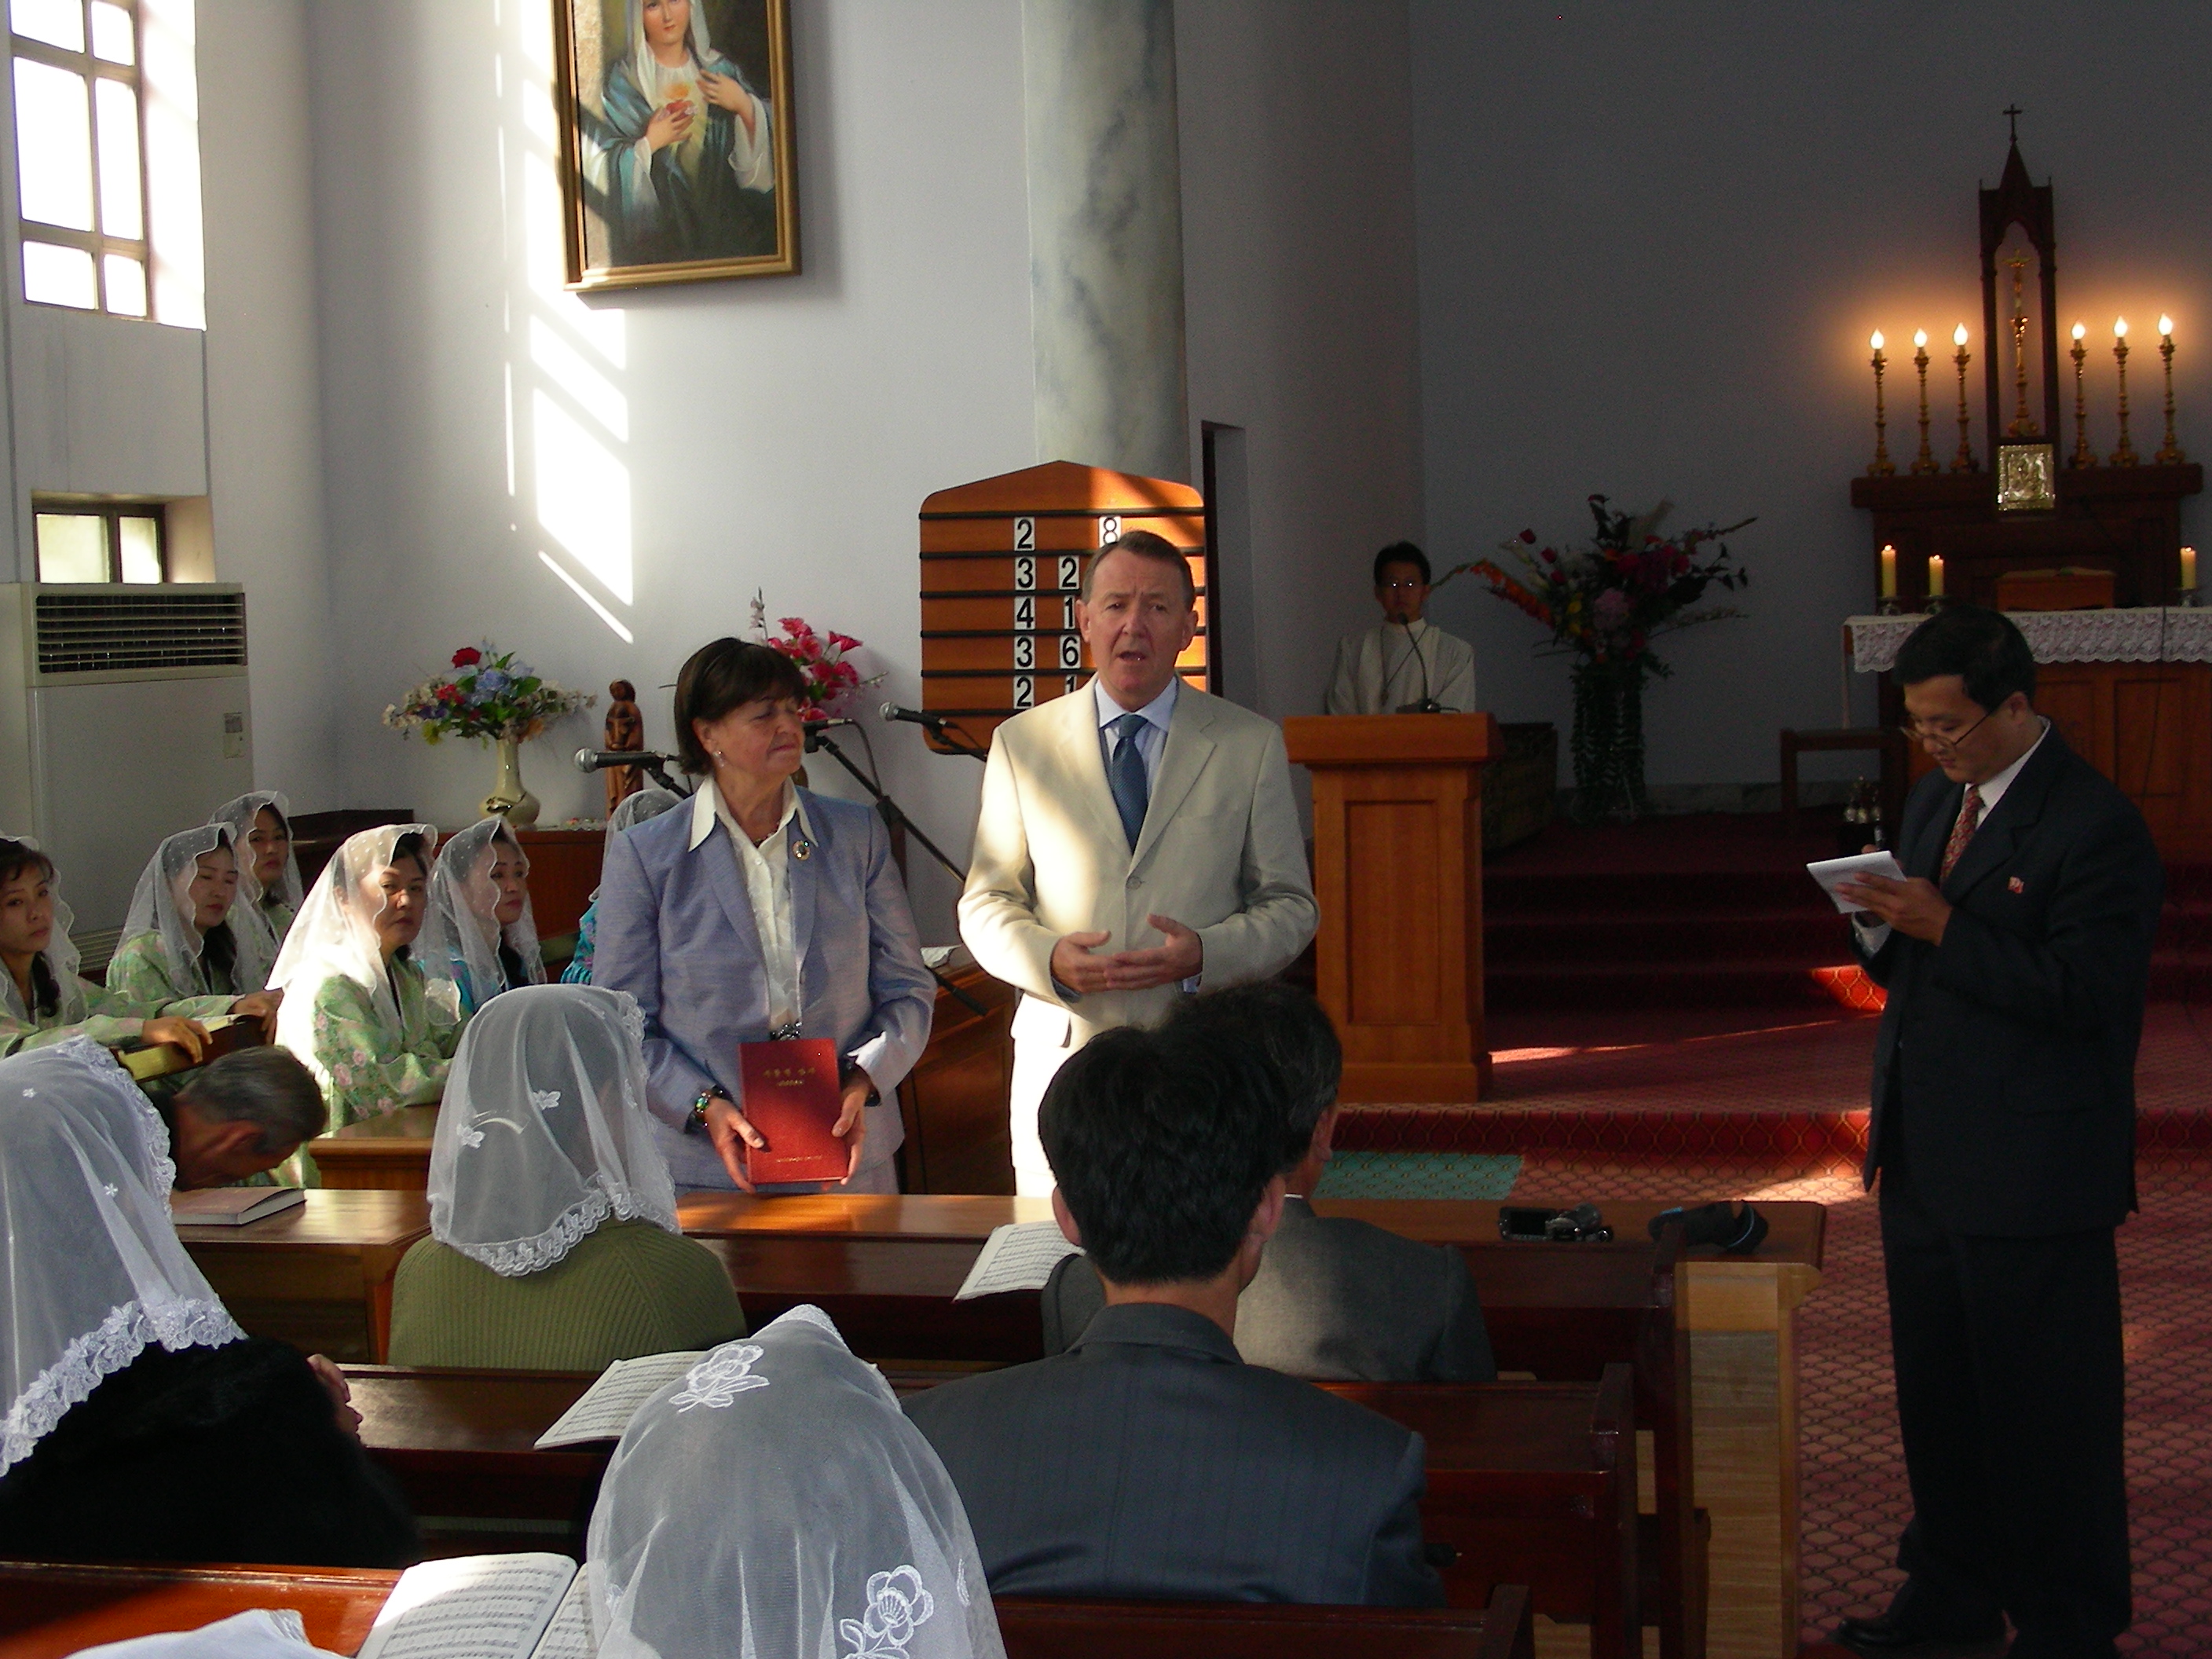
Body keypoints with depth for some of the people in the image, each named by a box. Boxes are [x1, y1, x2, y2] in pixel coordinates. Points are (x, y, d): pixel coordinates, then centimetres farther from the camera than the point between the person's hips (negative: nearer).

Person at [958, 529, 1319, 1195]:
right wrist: (1048, 958, -12)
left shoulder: (1251, 745, 6)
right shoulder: (1021, 743, 8)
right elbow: (985, 904, 9)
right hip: (1064, 1059, 1)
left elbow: (1292, 907, 7)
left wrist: (1206, 953, -13)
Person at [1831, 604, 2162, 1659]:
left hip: (2032, 1169, -8)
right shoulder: (1935, 799, 12)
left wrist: (1940, 927, -24)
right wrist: (1882, 927, -3)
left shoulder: (2096, 826, -15)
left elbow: (2082, 991, -22)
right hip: (1924, 1156, 9)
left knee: (2048, 1408, 3)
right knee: (1935, 1390, 18)